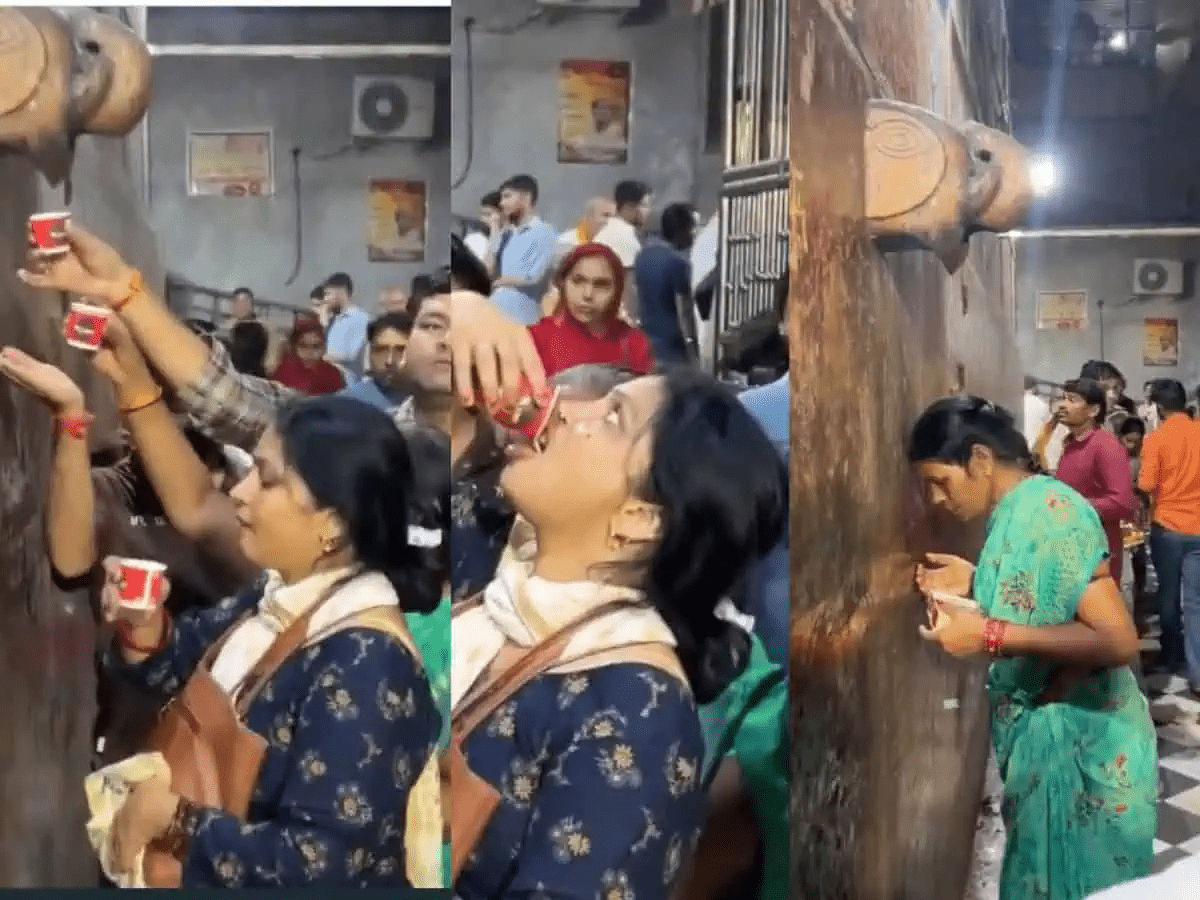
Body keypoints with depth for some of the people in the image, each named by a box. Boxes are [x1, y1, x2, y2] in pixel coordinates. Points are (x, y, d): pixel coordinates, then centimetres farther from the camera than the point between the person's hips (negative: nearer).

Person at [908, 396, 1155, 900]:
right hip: (1041, 738, 9)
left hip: (1083, 746, -9)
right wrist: (974, 585, 3)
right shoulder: (1014, 511, 5)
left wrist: (989, 636, -28)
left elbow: (1118, 640, -27)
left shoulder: (1048, 510, -22)